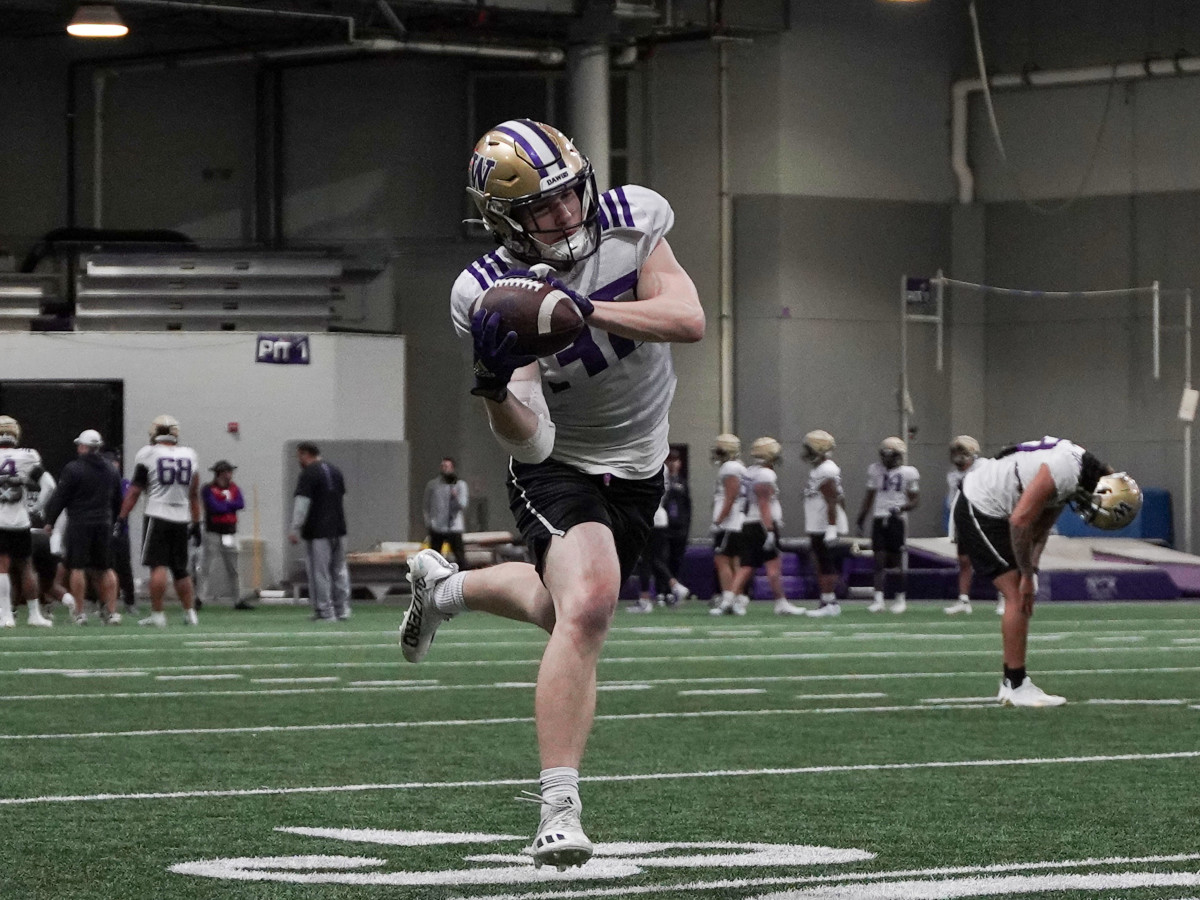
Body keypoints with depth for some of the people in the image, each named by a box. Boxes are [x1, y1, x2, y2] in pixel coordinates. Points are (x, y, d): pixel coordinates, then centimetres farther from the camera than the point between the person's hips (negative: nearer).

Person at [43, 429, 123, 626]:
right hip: (104, 524, 5)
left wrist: (50, 521, 2)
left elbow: (60, 497, -7)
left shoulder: (73, 469, -10)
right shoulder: (111, 470, 9)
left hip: (80, 524, -5)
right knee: (105, 568, 11)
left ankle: (79, 612, -4)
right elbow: (117, 501, 16)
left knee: (77, 567, -1)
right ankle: (112, 611, 7)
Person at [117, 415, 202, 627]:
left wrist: (122, 517, 1)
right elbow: (194, 494, 15)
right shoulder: (189, 455, 10)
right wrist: (196, 524, 21)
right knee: (180, 569, 13)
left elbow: (135, 490, -4)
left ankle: (157, 614, -10)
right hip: (181, 518, 4)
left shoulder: (148, 454, -4)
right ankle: (190, 613, 12)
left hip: (158, 516, -4)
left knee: (158, 566, -5)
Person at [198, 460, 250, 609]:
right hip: (213, 533, -6)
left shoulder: (234, 489, 10)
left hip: (230, 533, 6)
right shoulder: (208, 490, -7)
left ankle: (237, 600, 17)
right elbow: (215, 507, -20)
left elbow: (241, 504, -5)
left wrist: (224, 505, -11)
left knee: (232, 569, 11)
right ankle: (200, 598, -13)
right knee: (206, 568, -11)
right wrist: (230, 505, -6)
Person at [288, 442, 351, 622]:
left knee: (319, 573, -3)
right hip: (339, 529, 8)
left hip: (318, 532, -8)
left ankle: (325, 612, -3)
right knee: (339, 570, 15)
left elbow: (302, 502, -18)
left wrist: (295, 529, -17)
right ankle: (342, 610, 16)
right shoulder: (335, 471, 14)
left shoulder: (308, 474, -11)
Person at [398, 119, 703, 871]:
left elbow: (689, 320, -27)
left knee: (568, 609, 23)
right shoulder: (491, 296, -25)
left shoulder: (630, 222, -16)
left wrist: (585, 308, -38)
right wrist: (494, 386, -49)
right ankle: (559, 808, -29)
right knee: (588, 607, -30)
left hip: (637, 469, 5)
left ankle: (444, 587, 55)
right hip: (561, 470, -5)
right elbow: (532, 443, -28)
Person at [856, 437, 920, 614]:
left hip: (897, 519, -3)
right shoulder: (875, 470, 9)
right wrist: (861, 519, 14)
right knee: (879, 559, -4)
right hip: (879, 518, 3)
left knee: (896, 561, 1)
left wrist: (902, 508, -18)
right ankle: (878, 599, -7)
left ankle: (901, 598, 14)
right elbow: (869, 495, 16)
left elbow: (915, 499, 1)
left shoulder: (908, 473, -1)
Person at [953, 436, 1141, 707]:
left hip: (991, 511, 10)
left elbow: (1040, 528, 9)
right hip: (979, 510, -10)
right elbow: (1020, 521, -26)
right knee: (1018, 595, -10)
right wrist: (1027, 576, -15)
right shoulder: (1064, 471, -27)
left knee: (1020, 597, 11)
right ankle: (1016, 687, -7)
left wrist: (1030, 571, -2)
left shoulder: (1078, 476, 4)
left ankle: (1012, 685, 14)